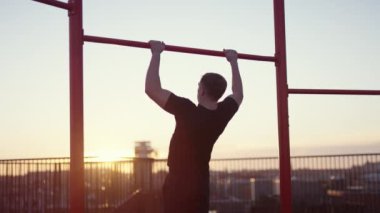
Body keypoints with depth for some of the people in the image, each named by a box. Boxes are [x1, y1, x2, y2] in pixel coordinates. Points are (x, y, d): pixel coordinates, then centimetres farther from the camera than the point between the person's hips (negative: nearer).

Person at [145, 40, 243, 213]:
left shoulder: (187, 111, -20)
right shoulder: (223, 113, -3)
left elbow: (152, 89, -20)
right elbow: (238, 94, 19)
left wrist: (156, 54, -11)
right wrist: (233, 61, 27)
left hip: (178, 185, -6)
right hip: (200, 184, 6)